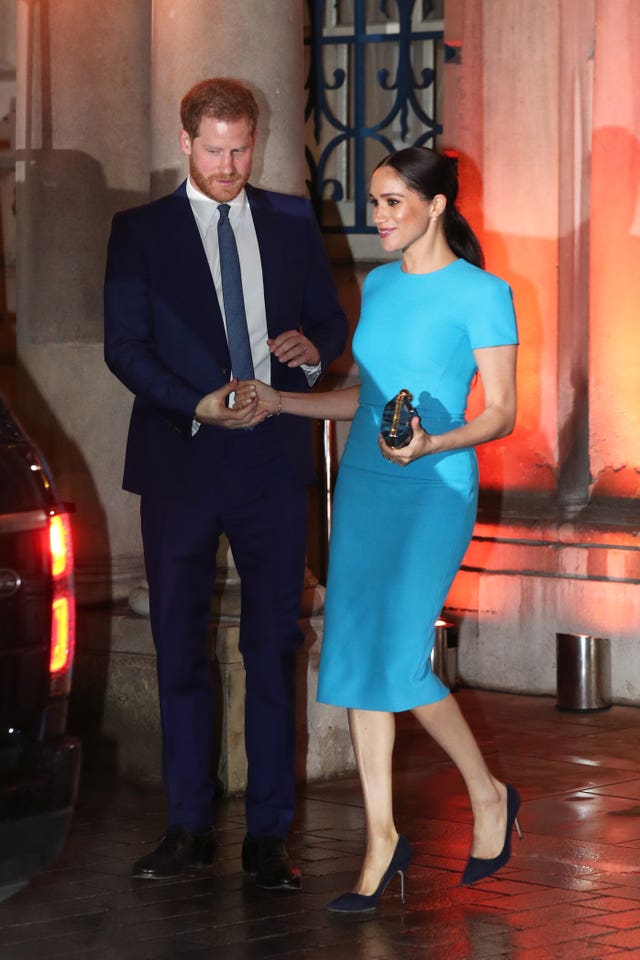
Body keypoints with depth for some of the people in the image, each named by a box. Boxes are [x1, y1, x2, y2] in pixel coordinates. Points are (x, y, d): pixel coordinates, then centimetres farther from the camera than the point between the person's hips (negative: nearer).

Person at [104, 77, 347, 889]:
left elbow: (332, 321, 15)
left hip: (273, 463, 1)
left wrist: (314, 348, -9)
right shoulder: (140, 231, 3)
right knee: (179, 649, 4)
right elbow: (123, 347, -2)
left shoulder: (293, 222, 10)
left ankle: (268, 836, 7)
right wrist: (198, 405, -16)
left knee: (274, 649, 1)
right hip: (180, 464, -1)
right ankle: (189, 829, 12)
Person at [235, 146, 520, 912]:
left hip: (434, 493, -7)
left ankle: (488, 795, 12)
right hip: (363, 486, 7)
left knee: (398, 663, -13)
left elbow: (502, 413, -9)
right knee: (354, 657, 2)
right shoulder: (379, 285, 12)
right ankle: (382, 842, 10)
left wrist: (432, 444, -24)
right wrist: (280, 402, 10)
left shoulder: (481, 295, -8)